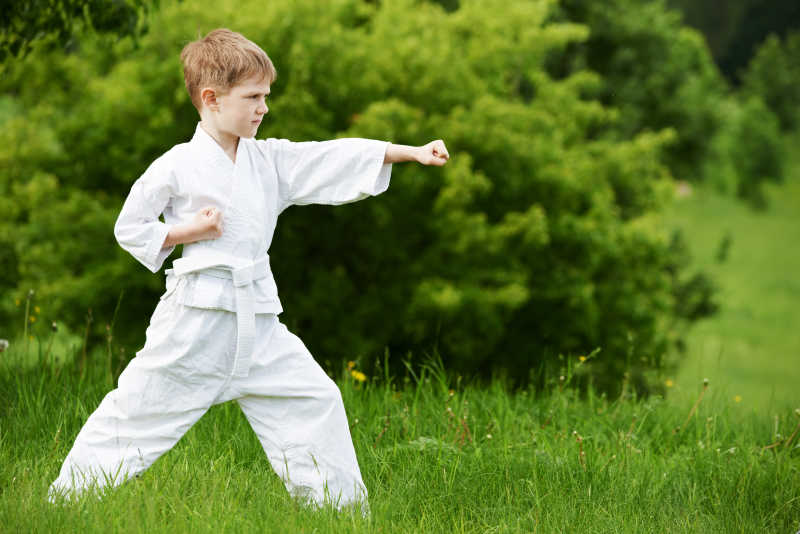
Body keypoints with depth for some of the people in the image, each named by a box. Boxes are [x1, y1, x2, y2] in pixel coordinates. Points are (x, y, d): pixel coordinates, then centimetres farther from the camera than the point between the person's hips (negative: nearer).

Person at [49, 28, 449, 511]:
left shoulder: (271, 160, 8)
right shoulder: (177, 167, -5)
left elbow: (341, 159, 4)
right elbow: (129, 228, 2)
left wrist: (413, 153, -3)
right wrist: (187, 232, -12)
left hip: (258, 319, 5)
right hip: (196, 316, -5)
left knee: (316, 401, 1)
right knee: (137, 409, -1)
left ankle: (343, 507, 11)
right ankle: (69, 496, 12)